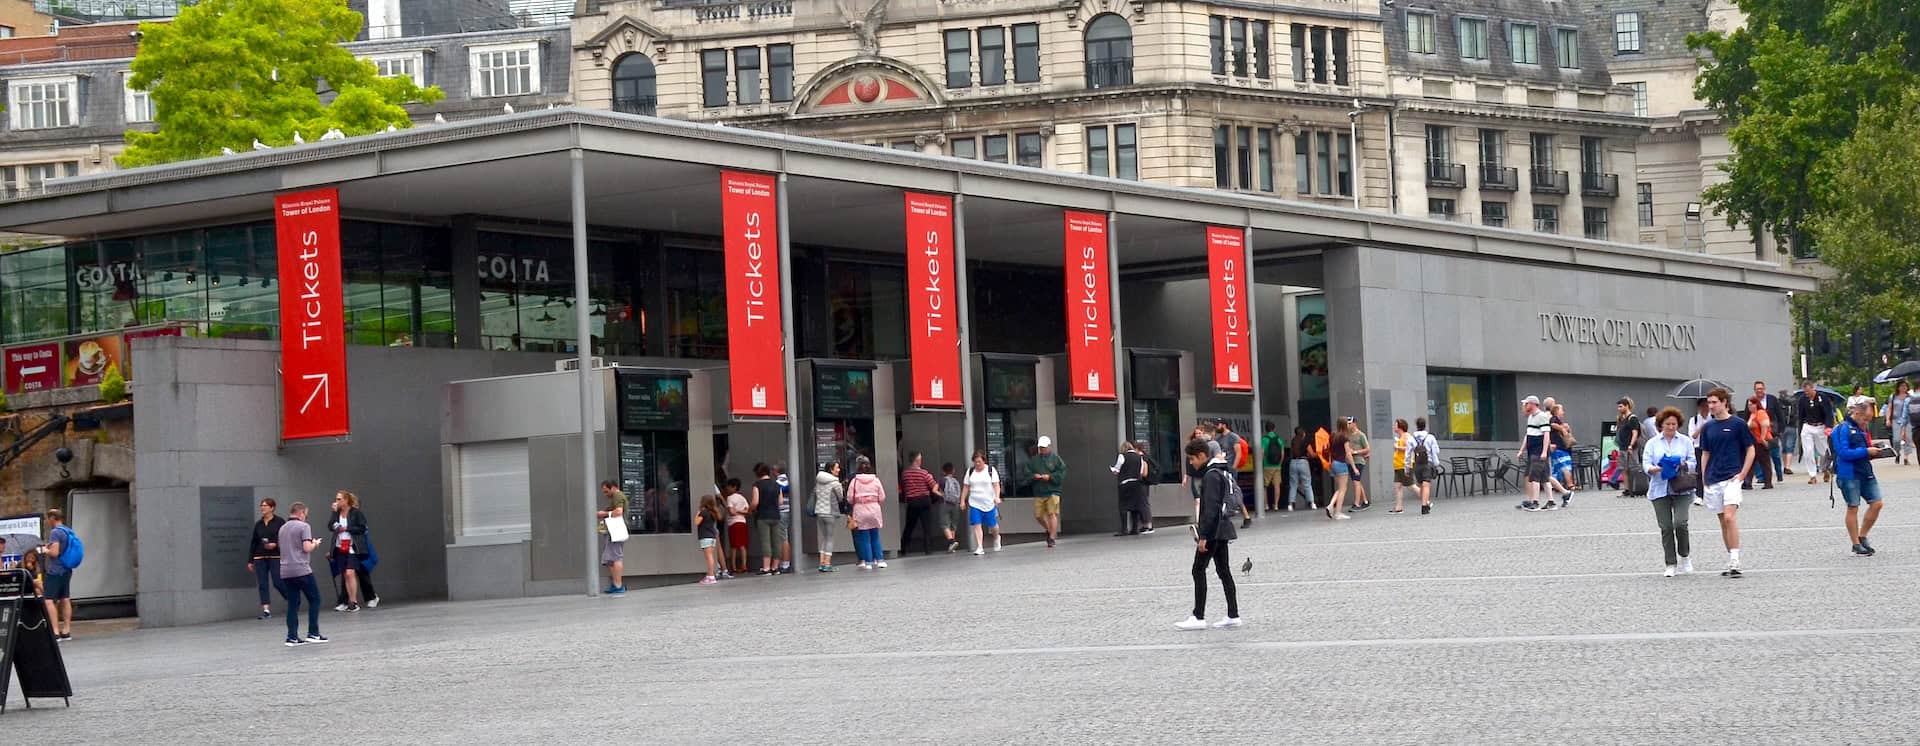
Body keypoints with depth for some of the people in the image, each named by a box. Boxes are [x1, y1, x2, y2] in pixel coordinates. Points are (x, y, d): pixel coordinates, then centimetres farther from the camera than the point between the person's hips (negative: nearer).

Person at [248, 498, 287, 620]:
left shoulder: (280, 522, -2)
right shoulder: (258, 524, 12)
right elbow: (254, 543, 15)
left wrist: (275, 544, -20)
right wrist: (250, 560, 13)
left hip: (275, 557, -4)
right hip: (260, 558, 5)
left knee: (277, 582, -7)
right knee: (262, 584, -3)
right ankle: (266, 610, -4)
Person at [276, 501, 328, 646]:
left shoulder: (282, 528, 14)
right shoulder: (304, 526, -6)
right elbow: (307, 548, -15)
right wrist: (315, 544, 6)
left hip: (285, 572, 6)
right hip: (302, 570, -6)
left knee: (293, 604, 7)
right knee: (314, 600, 5)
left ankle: (292, 637, 1)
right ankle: (313, 633, 2)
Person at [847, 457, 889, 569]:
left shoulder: (854, 481, -7)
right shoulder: (876, 480, -2)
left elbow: (850, 499, -5)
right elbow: (882, 498, 1)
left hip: (860, 512, -2)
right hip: (874, 510, 2)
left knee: (864, 538, 5)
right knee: (875, 537, 14)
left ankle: (868, 562, 4)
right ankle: (879, 559, 11)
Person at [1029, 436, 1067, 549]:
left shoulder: (1055, 458, 0)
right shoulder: (1034, 460, 10)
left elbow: (1062, 473, -6)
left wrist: (1050, 477, -16)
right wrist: (1033, 476, -9)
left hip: (1052, 491, -4)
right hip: (1038, 492, 4)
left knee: (1052, 514, -8)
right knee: (1038, 515, 4)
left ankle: (1051, 538, -3)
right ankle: (1050, 530, 30)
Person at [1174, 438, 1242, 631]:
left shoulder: (1211, 475, -17)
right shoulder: (1225, 471, 13)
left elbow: (1210, 508, -21)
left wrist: (1203, 536, -21)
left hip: (1213, 530, -10)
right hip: (1223, 529, 10)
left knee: (1198, 570, -5)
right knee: (1223, 570, 11)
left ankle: (1198, 618, -6)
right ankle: (1233, 615, 10)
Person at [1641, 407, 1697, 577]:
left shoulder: (1685, 441, 10)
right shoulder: (1652, 443, 11)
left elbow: (1693, 463, 7)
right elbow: (1645, 464, 2)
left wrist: (1683, 465, -14)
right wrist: (1655, 469, -20)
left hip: (1681, 489, -1)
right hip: (1660, 490, 1)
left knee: (1680, 523, -16)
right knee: (1666, 527, 1)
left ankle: (1684, 556, 7)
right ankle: (1671, 564, 9)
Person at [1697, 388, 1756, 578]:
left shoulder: (1738, 424, -3)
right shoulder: (1708, 427, 11)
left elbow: (1750, 450, 1)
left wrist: (1742, 474, -7)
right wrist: (1704, 479, 9)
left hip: (1732, 477, -5)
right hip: (1713, 480, 5)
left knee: (1730, 517, -18)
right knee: (1723, 520, 9)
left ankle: (1735, 561, -19)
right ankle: (1731, 561, 17)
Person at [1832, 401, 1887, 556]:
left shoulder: (1862, 429, 16)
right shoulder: (1844, 429, -11)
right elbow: (1844, 453, -20)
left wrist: (1873, 452, 7)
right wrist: (1866, 451, -18)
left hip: (1865, 472, 8)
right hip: (1849, 474, -8)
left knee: (1876, 504, 2)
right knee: (1853, 507, 0)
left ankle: (1862, 536, 17)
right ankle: (1856, 544, 8)